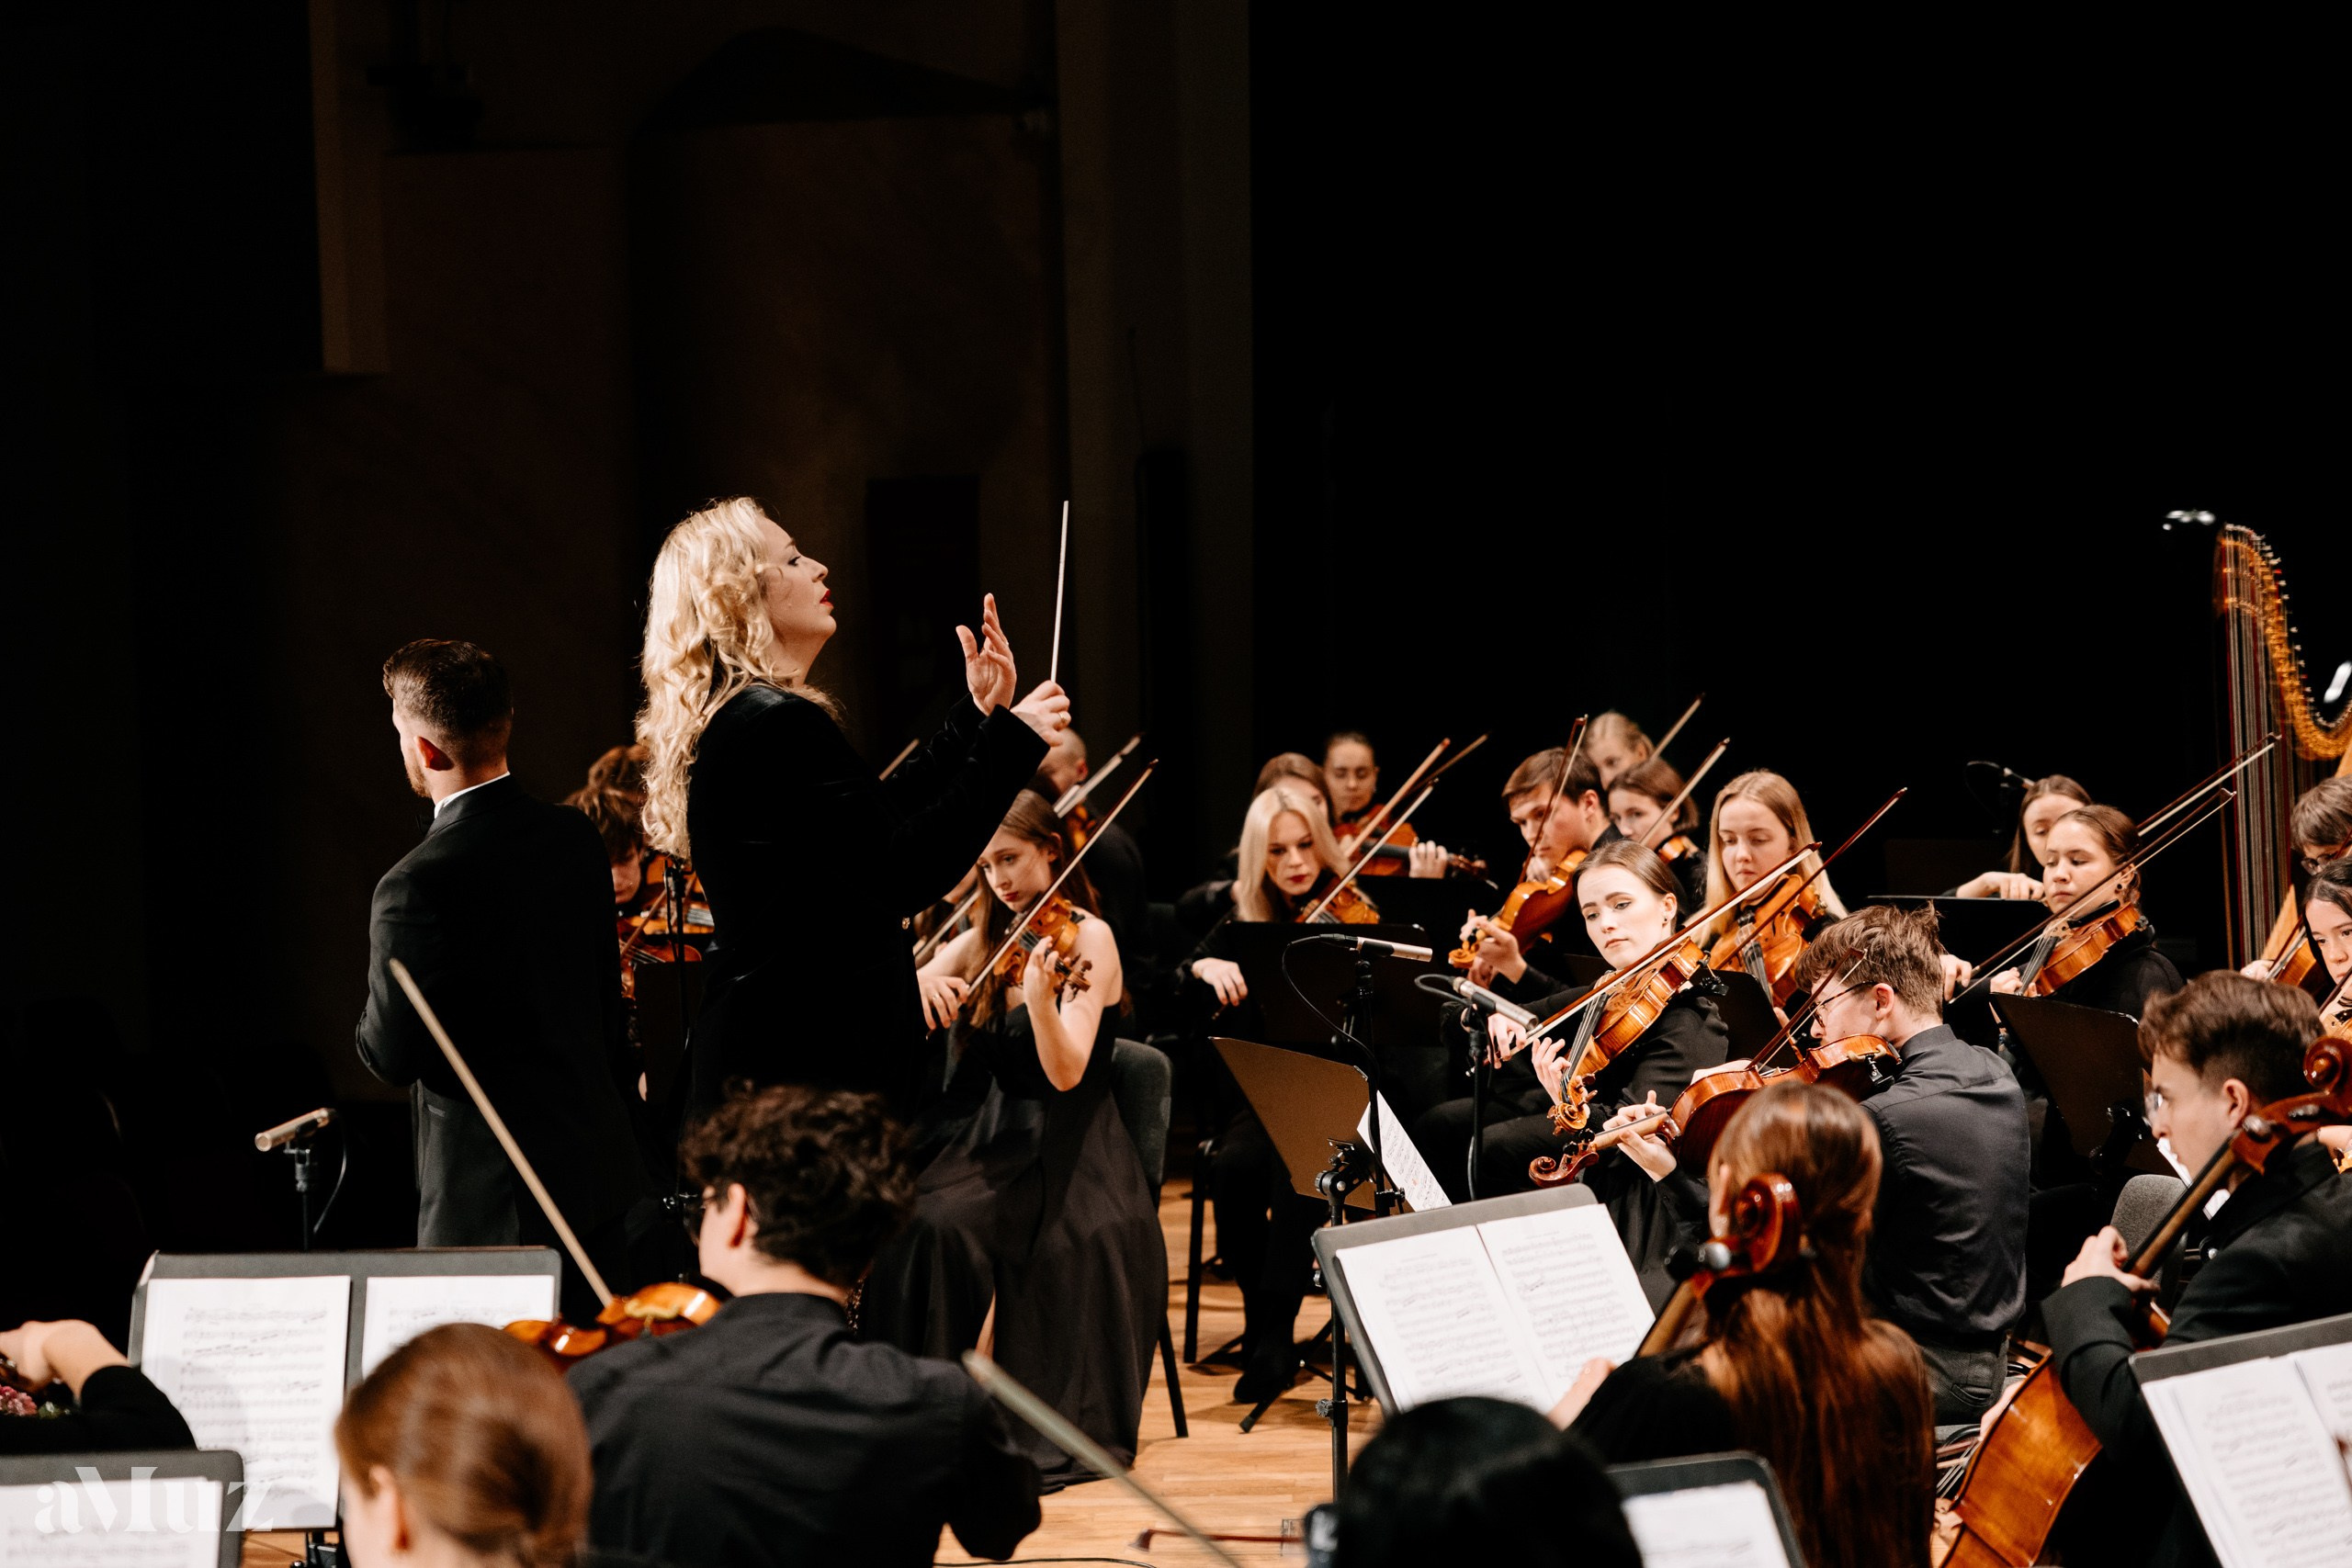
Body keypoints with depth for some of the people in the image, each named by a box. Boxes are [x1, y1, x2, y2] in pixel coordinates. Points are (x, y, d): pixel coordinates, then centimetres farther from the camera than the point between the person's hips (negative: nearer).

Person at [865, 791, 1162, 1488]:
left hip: (1061, 1151, -6)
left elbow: (1066, 1074, -17)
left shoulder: (1088, 939, -5)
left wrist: (1039, 997, -35)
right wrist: (920, 984, -17)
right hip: (988, 1138, 6)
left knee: (937, 1223, -30)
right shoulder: (985, 942, 13)